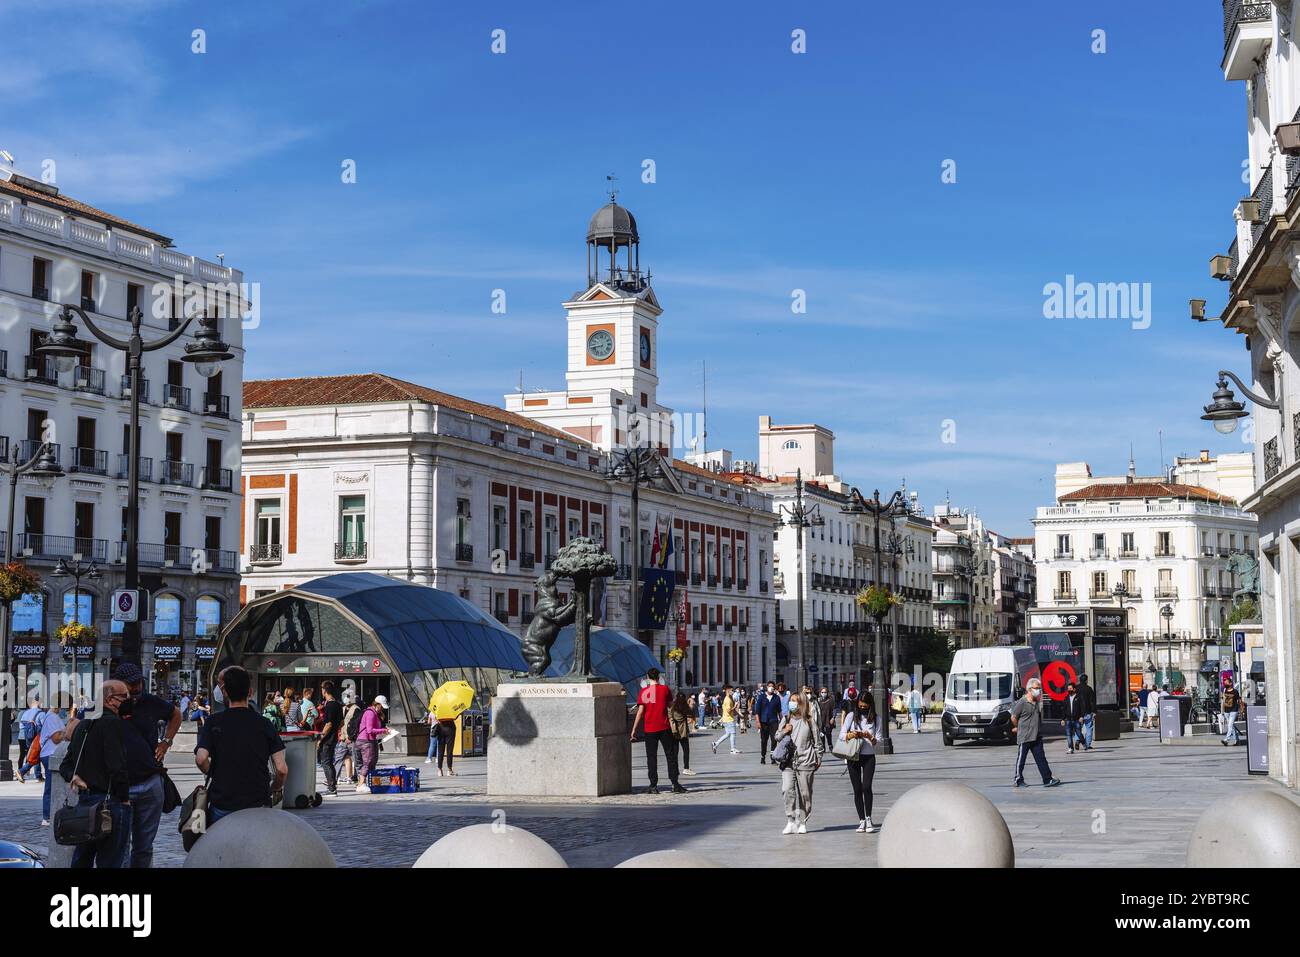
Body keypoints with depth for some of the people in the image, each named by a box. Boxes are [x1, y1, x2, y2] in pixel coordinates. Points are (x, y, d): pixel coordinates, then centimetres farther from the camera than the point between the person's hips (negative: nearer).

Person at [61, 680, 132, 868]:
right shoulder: (115, 724, -14)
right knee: (110, 862, -3)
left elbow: (66, 765, 20)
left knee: (81, 861, 16)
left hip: (84, 801, 9)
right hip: (110, 801, -9)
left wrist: (74, 777, 2)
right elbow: (117, 766, -21)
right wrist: (124, 798, -9)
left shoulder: (83, 725, 16)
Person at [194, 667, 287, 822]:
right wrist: (276, 788, 15)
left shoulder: (213, 723, -1)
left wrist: (212, 774, 7)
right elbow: (282, 769, -5)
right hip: (258, 804, 0)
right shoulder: (264, 724, 0)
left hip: (221, 805, 0)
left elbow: (201, 759, -15)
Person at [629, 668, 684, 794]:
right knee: (671, 755, 5)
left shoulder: (643, 691, -3)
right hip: (664, 727, 0)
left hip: (649, 729, 0)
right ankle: (675, 784, 0)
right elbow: (671, 704, 10)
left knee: (651, 757, 5)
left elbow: (640, 712, -6)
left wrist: (634, 730, -2)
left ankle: (653, 786, 3)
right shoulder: (664, 688, -1)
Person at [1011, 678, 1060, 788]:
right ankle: (1018, 780, 15)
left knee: (1041, 758, 3)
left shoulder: (1038, 702, 9)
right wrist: (1018, 727, 8)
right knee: (1021, 759, 4)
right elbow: (1013, 717, -4)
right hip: (1024, 737, -6)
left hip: (1037, 737, 6)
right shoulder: (1022, 703, -13)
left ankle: (1047, 780, 1)